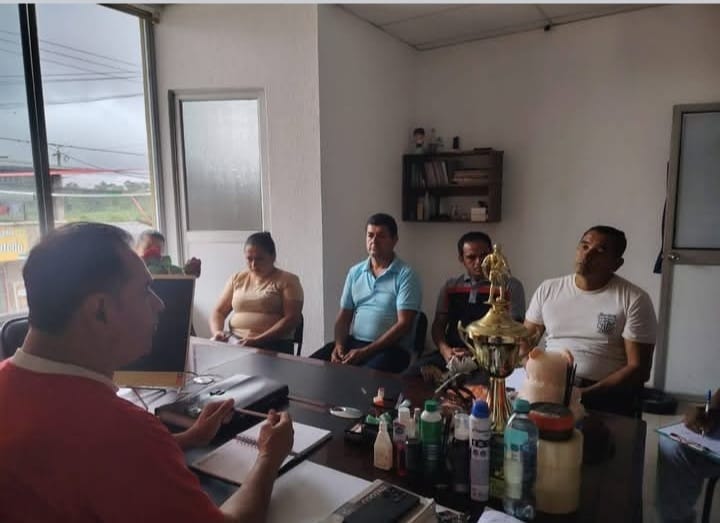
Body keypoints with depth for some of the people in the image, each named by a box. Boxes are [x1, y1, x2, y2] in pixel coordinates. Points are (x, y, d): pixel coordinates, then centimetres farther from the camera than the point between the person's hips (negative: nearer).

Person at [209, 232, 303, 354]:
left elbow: (292, 319, -8)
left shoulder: (288, 280, 2)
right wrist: (217, 331, -5)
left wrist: (259, 340, -19)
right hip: (234, 341, 5)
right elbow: (219, 312, 18)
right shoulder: (237, 279, 17)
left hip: (273, 345, -4)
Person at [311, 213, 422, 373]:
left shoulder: (406, 275, -6)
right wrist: (339, 345, -7)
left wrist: (365, 352, -19)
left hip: (391, 348, -5)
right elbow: (344, 316, 13)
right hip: (353, 342, 5)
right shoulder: (355, 272, 11)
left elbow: (404, 324, -14)